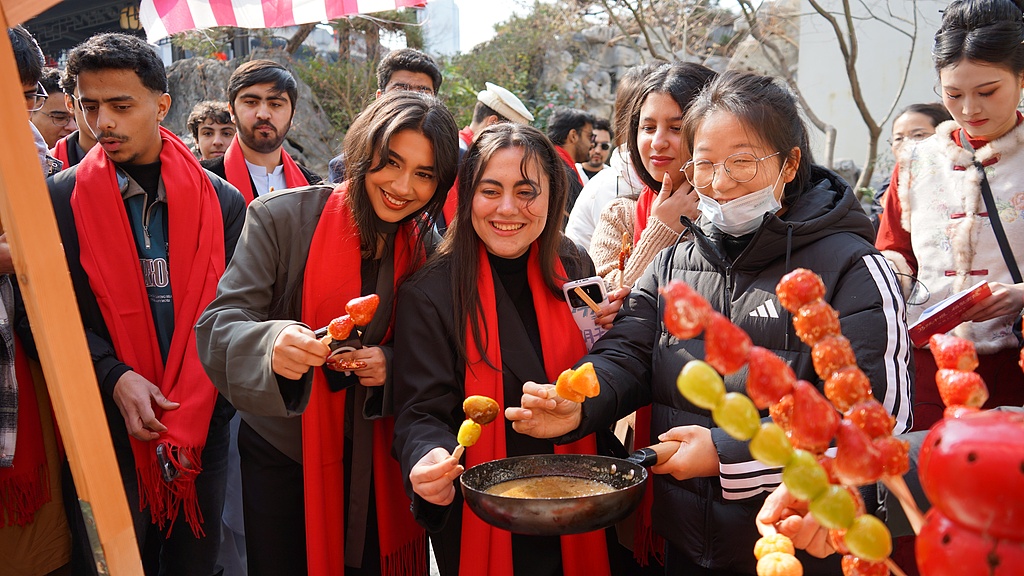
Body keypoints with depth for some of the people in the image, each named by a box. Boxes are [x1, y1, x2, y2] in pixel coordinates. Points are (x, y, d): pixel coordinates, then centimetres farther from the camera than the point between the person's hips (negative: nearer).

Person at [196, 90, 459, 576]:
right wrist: (271, 343, -38)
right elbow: (219, 324, -17)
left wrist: (390, 364, -16)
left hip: (374, 465, 3)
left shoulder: (426, 248, -2)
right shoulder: (282, 218, -13)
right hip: (280, 458, -2)